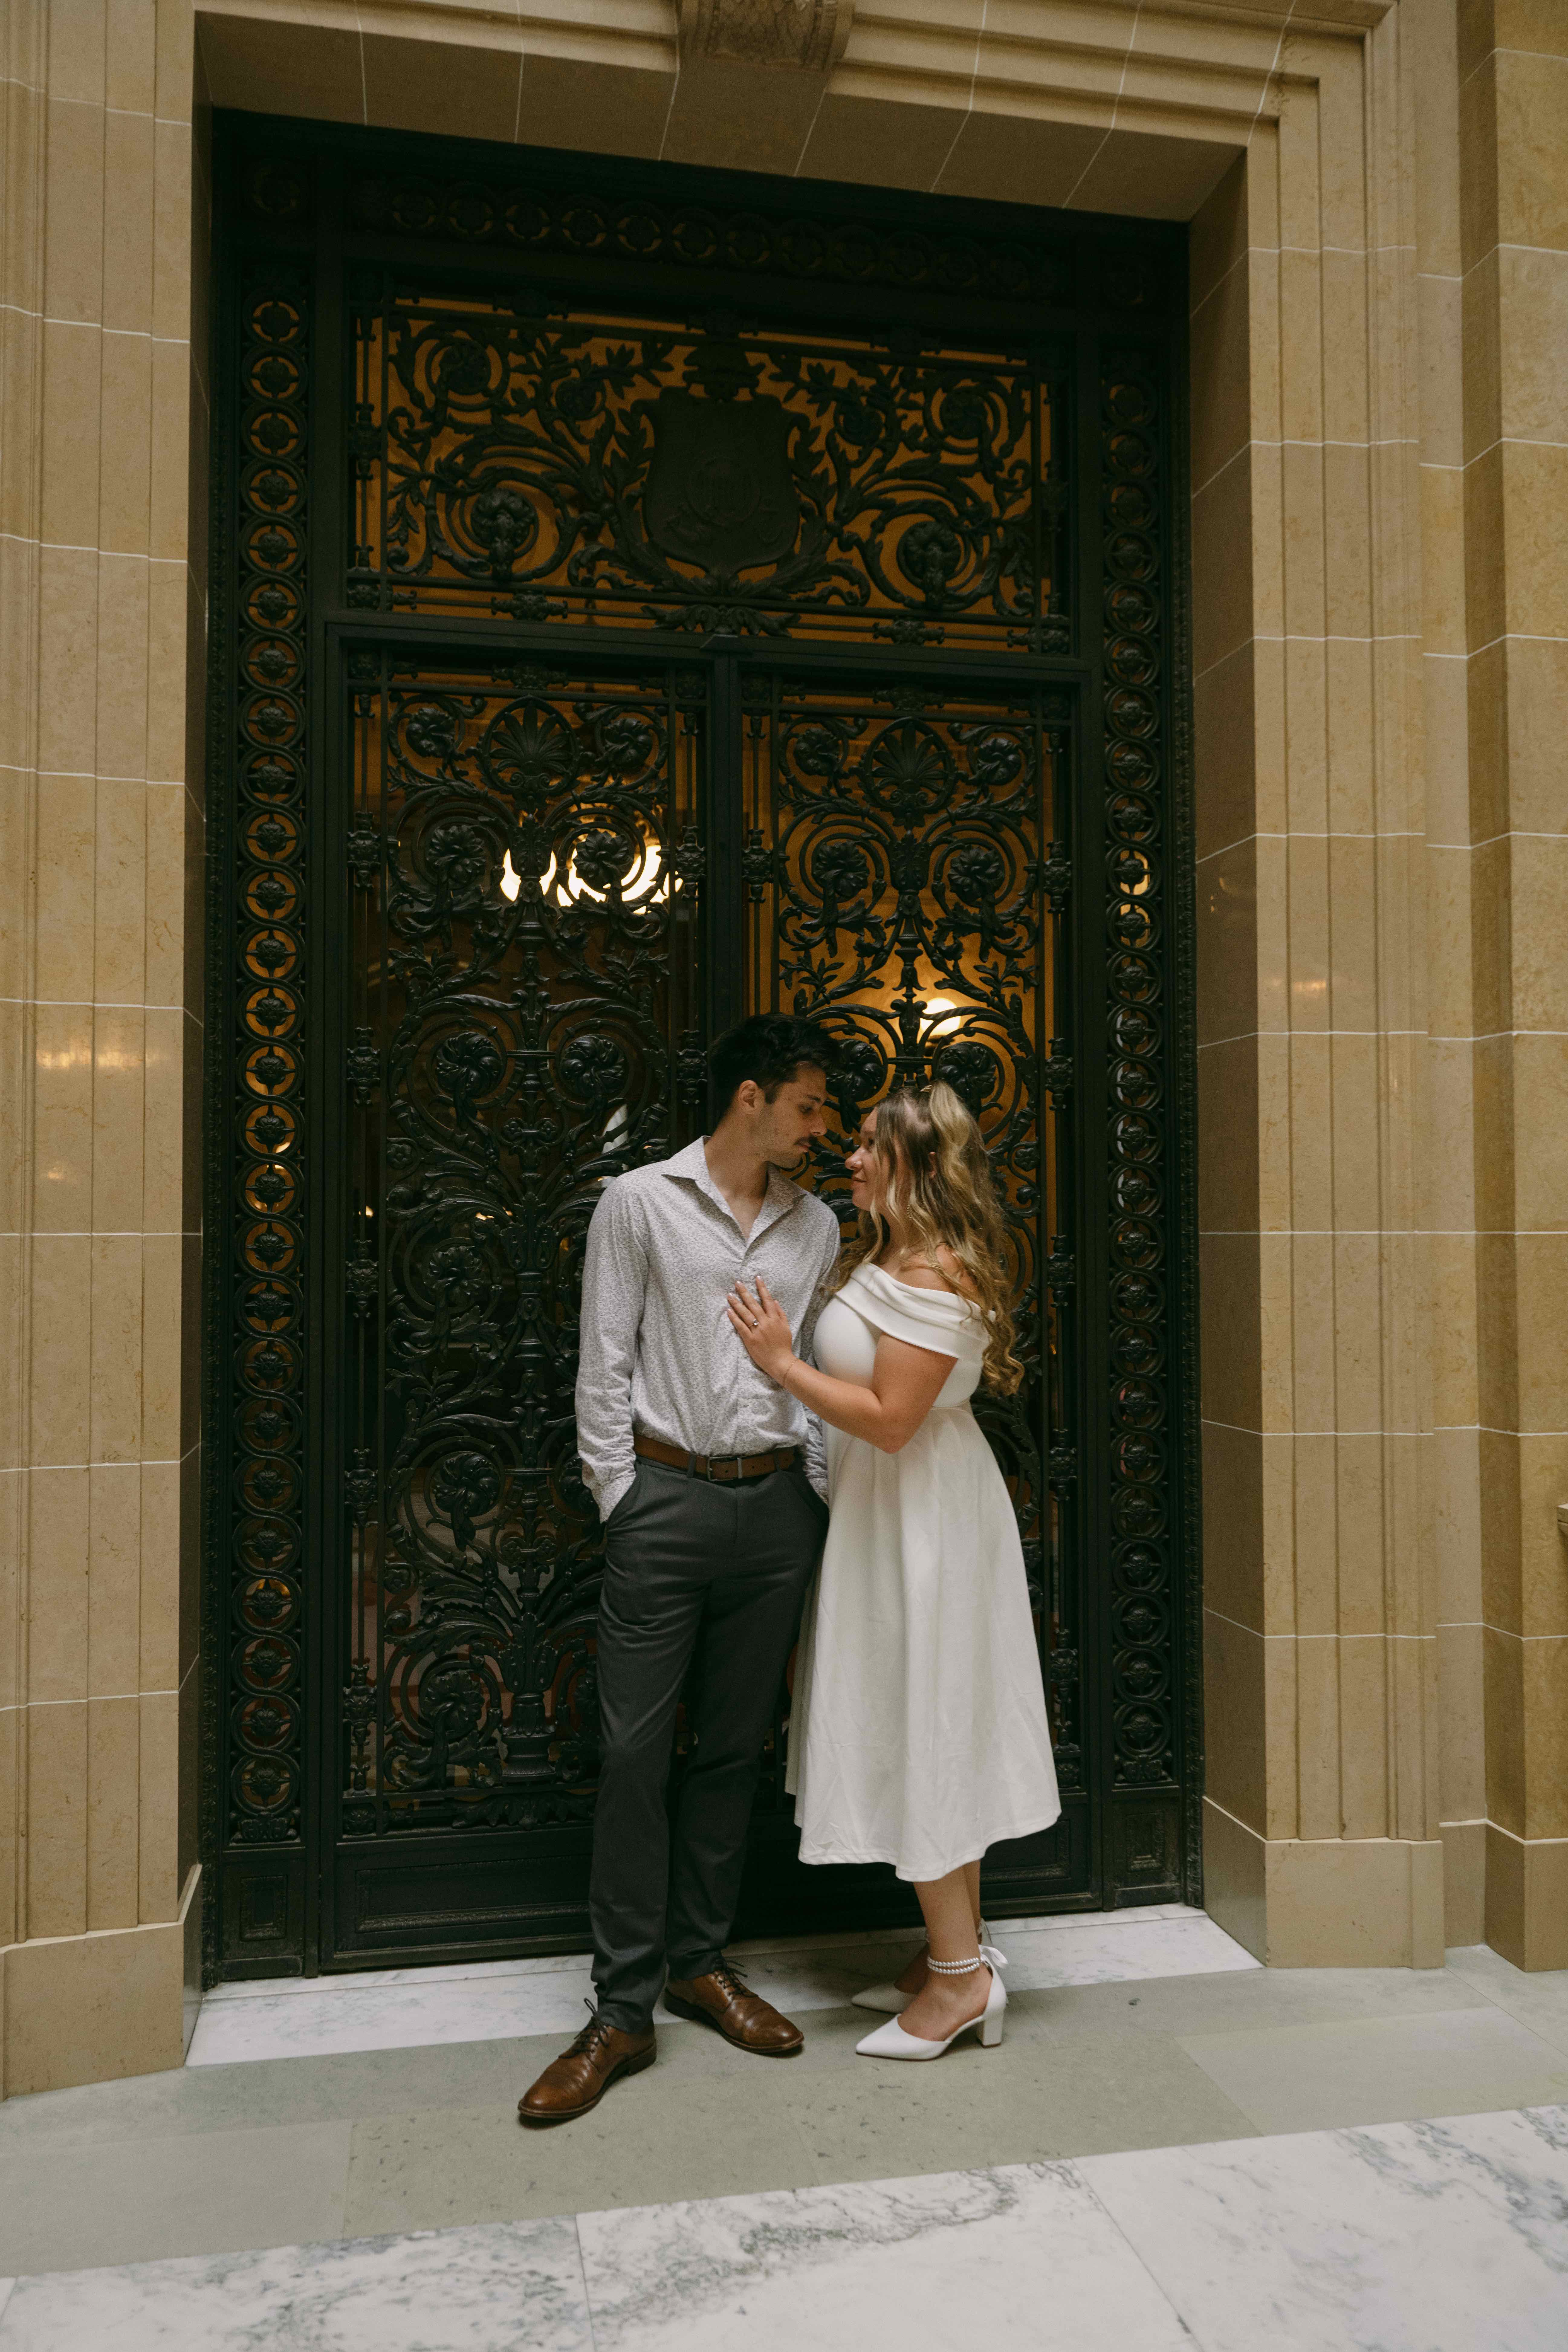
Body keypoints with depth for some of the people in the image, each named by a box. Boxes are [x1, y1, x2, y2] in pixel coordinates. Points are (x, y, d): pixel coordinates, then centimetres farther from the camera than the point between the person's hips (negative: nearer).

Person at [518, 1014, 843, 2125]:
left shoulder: (816, 1224, 10)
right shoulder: (640, 1202, -1)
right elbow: (604, 1367, -2)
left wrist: (823, 1499, 8)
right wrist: (620, 1502, -5)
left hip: (776, 1504, 4)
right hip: (668, 1494, -4)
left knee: (735, 1749, 12)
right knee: (635, 1753, -1)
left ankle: (702, 1961, 28)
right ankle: (624, 2012, 10)